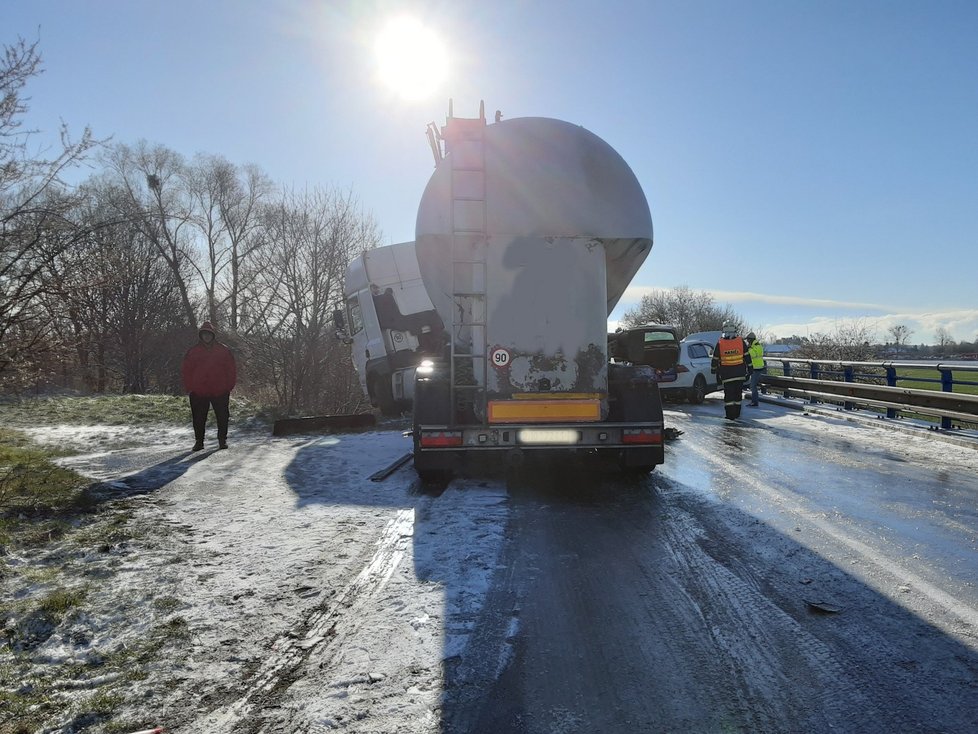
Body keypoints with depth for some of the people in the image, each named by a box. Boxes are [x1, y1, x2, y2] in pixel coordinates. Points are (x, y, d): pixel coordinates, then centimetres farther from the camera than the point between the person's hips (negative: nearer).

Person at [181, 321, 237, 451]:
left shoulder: (223, 350, 3)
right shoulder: (193, 351, 5)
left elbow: (232, 369, 5)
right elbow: (187, 370, 7)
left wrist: (229, 386, -2)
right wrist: (189, 387, -1)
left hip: (220, 391, 0)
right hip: (198, 392, 1)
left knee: (223, 417, 5)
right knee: (199, 419, 5)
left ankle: (222, 440, 17)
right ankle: (199, 441, 17)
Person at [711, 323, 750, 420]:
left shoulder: (720, 344, -5)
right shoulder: (741, 342, -2)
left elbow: (715, 359, 2)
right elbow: (747, 357, 3)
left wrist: (713, 369, 17)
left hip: (726, 374, -2)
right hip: (739, 373, 2)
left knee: (729, 394, 3)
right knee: (738, 393, 13)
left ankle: (730, 415, -2)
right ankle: (737, 414, 20)